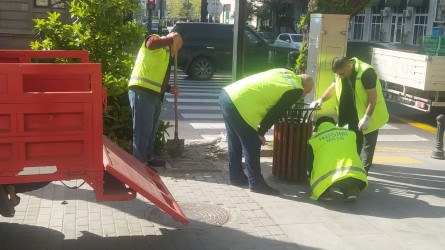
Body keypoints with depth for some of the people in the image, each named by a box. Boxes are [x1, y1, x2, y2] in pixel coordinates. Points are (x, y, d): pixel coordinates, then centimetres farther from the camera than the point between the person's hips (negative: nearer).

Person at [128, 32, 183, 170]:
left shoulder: (165, 54, 27)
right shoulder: (157, 43, 0)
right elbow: (151, 43, -28)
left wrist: (169, 89, 17)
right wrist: (171, 39, -15)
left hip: (154, 95, 10)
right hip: (142, 92, -10)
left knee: (152, 129, 17)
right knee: (143, 128, -7)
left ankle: (148, 157, 30)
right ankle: (139, 162, -1)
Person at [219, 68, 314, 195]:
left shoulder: (285, 72, 19)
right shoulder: (296, 90, -3)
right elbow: (276, 113, -4)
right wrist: (261, 133, 6)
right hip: (240, 103, -9)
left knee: (235, 143, 19)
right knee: (252, 146, 3)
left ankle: (237, 177, 32)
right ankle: (256, 183, 10)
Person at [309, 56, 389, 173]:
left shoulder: (366, 72, -26)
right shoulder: (341, 72, -1)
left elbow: (373, 96, -25)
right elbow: (333, 87, 11)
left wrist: (367, 117, -28)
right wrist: (321, 100, -4)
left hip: (369, 116, -8)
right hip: (354, 116, 8)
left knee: (367, 147, -1)